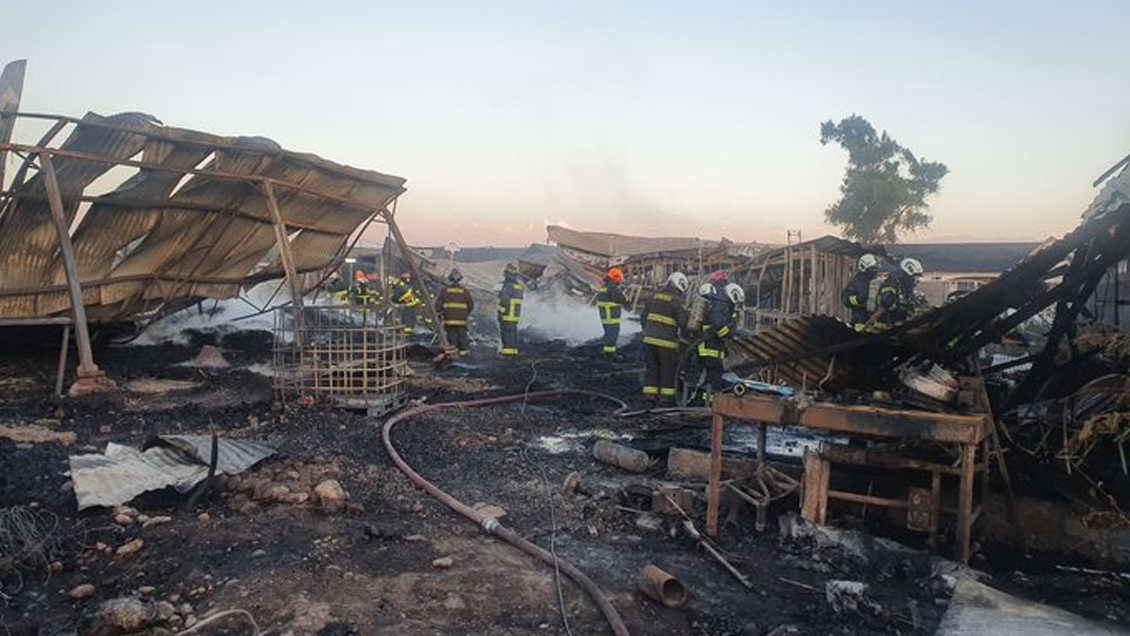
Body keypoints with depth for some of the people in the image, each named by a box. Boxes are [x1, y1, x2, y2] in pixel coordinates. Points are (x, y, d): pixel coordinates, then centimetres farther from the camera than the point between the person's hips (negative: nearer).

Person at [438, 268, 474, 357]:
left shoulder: (445, 291, 0)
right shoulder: (464, 291, 4)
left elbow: (439, 304, 1)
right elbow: (471, 304, 7)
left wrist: (440, 314, 15)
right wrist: (466, 314, 22)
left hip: (449, 319, -1)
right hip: (461, 319, 1)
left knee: (452, 336, 2)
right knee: (462, 335, 7)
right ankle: (465, 351, 8)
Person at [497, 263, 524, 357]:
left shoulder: (508, 286, -17)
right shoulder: (519, 285, 11)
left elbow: (504, 301, -21)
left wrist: (500, 313, -18)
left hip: (507, 314, -9)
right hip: (515, 314, 9)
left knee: (506, 333, -6)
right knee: (513, 333, 11)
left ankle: (507, 353, -7)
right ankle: (513, 352, 14)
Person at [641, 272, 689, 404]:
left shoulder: (654, 297, 10)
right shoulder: (677, 301, -8)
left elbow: (643, 317, 14)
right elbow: (683, 322, -11)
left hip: (649, 338, 6)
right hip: (666, 340, -5)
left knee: (651, 367, 13)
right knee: (668, 368, 6)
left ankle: (650, 393, 16)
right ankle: (666, 394, 10)